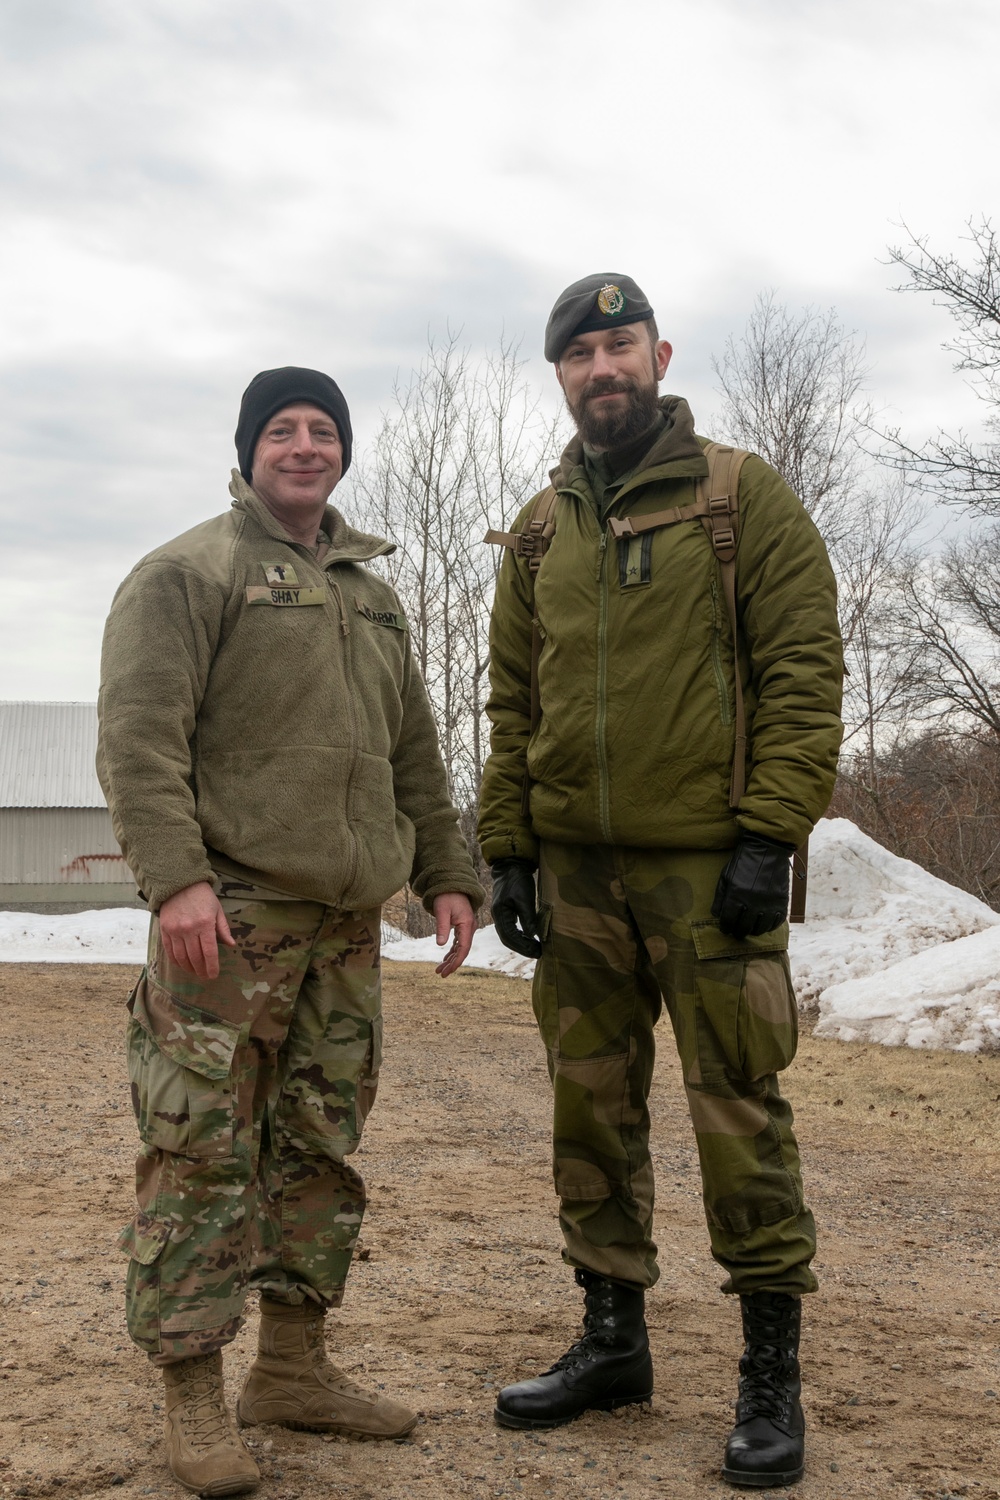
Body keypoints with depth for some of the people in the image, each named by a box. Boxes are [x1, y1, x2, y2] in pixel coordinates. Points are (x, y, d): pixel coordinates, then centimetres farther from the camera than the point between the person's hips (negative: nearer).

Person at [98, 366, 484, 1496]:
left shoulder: (370, 595, 21)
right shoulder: (190, 573, -2)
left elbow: (415, 754, 24)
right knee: (204, 1150, -6)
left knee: (323, 1147, 11)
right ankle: (192, 1396, 3)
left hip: (346, 919, 7)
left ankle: (295, 1363, 23)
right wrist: (174, 874, -22)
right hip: (229, 913, -7)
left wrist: (446, 873, 17)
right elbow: (139, 735, -12)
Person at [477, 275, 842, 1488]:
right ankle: (611, 1340, 26)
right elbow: (512, 705, 14)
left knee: (737, 1112, -1)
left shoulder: (743, 498, -1)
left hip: (708, 868, -5)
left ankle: (771, 1375, 12)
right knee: (593, 1108, 11)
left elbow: (804, 671, -7)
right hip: (576, 871, 5)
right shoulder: (538, 533, 13)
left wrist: (770, 836, -15)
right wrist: (506, 851, 7)